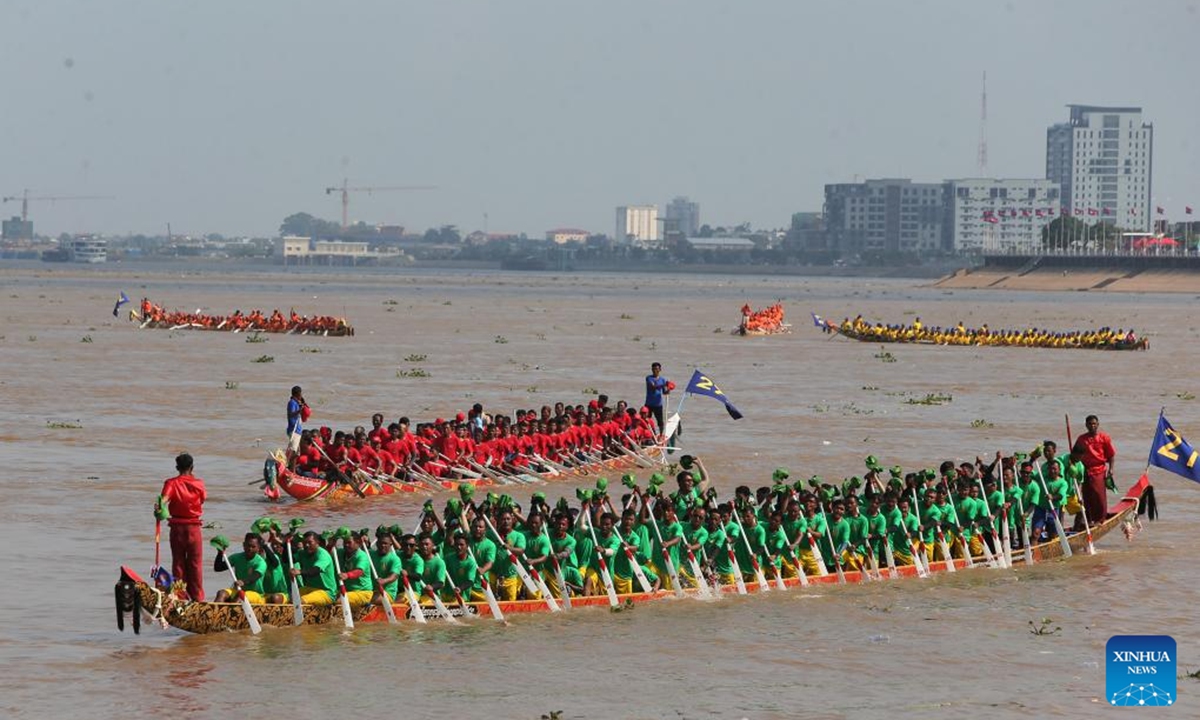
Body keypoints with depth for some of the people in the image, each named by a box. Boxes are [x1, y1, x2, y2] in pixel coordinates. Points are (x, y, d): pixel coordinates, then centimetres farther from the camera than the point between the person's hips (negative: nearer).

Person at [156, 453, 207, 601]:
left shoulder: (171, 483, -6)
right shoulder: (198, 483, -2)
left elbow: (164, 497, -24)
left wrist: (159, 507, -41)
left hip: (177, 527, 0)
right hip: (194, 527, 0)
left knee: (178, 562, 8)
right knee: (195, 564, 6)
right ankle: (197, 597, 7)